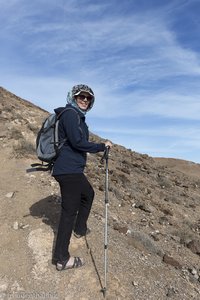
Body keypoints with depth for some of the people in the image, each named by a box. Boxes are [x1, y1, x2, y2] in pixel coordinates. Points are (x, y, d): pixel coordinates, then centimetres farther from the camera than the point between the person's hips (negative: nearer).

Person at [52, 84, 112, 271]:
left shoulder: (78, 116, 19)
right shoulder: (70, 113, -10)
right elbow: (77, 142, -20)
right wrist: (102, 146, -11)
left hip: (73, 169, 11)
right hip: (69, 170, -11)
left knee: (88, 193, 26)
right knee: (69, 211, -5)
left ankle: (80, 229, 42)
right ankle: (61, 259, 6)